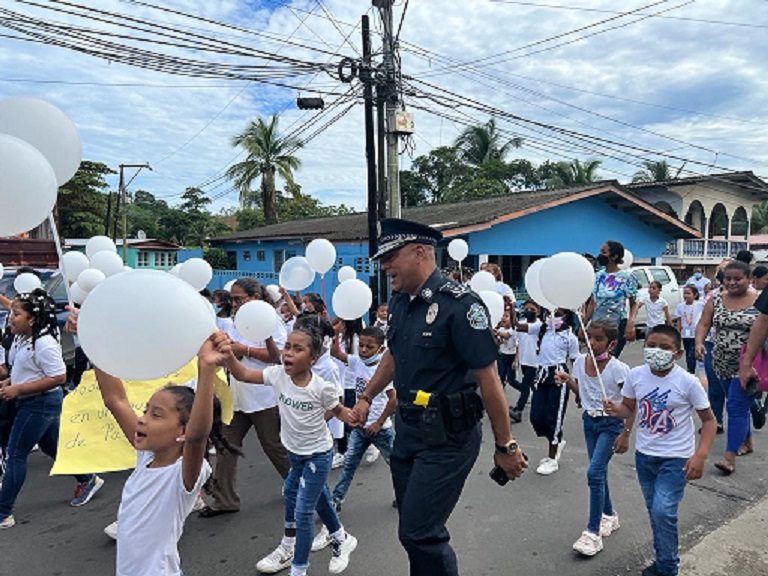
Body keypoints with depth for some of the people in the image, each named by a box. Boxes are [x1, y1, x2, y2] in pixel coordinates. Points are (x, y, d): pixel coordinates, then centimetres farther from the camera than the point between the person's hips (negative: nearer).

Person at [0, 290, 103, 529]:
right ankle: (87, 480, 34)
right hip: (30, 402, 10)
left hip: (41, 403, -10)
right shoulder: (21, 339, 5)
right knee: (51, 447, 20)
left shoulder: (44, 343, -24)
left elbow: (58, 377, -26)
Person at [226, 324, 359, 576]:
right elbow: (242, 374, -17)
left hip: (318, 454, -6)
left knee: (302, 512, -2)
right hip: (294, 451, 6)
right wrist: (228, 352, -33)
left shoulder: (322, 387, -26)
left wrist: (351, 416, -28)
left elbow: (338, 410, -8)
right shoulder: (278, 374, -16)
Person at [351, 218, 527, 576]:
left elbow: (487, 377, -17)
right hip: (407, 429, 8)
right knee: (414, 528, 17)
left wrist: (505, 445, -12)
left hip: (447, 437, -7)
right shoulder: (399, 301, 4)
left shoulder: (458, 304, -19)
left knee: (418, 533, -4)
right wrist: (366, 398, 21)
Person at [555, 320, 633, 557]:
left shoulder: (618, 369, -19)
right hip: (589, 421, 6)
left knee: (594, 472, -13)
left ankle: (593, 533, -3)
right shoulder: (580, 362, -3)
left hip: (611, 424, -6)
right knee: (599, 472, 17)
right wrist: (568, 380, -6)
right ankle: (609, 516, 38)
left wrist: (626, 434, -14)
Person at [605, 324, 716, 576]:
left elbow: (709, 420, -8)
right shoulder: (635, 375, -10)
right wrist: (615, 409, -19)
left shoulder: (688, 382, -18)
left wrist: (700, 456, -18)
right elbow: (629, 409, 5)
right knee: (654, 510, 17)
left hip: (676, 458, -4)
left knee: (663, 511, -11)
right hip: (644, 454, 4)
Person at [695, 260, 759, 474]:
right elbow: (703, 324, 1)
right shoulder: (716, 300, 3)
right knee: (739, 404, 19)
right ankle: (746, 441, 39)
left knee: (736, 406, -9)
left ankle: (730, 457, -6)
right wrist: (699, 343, -17)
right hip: (723, 363, 4)